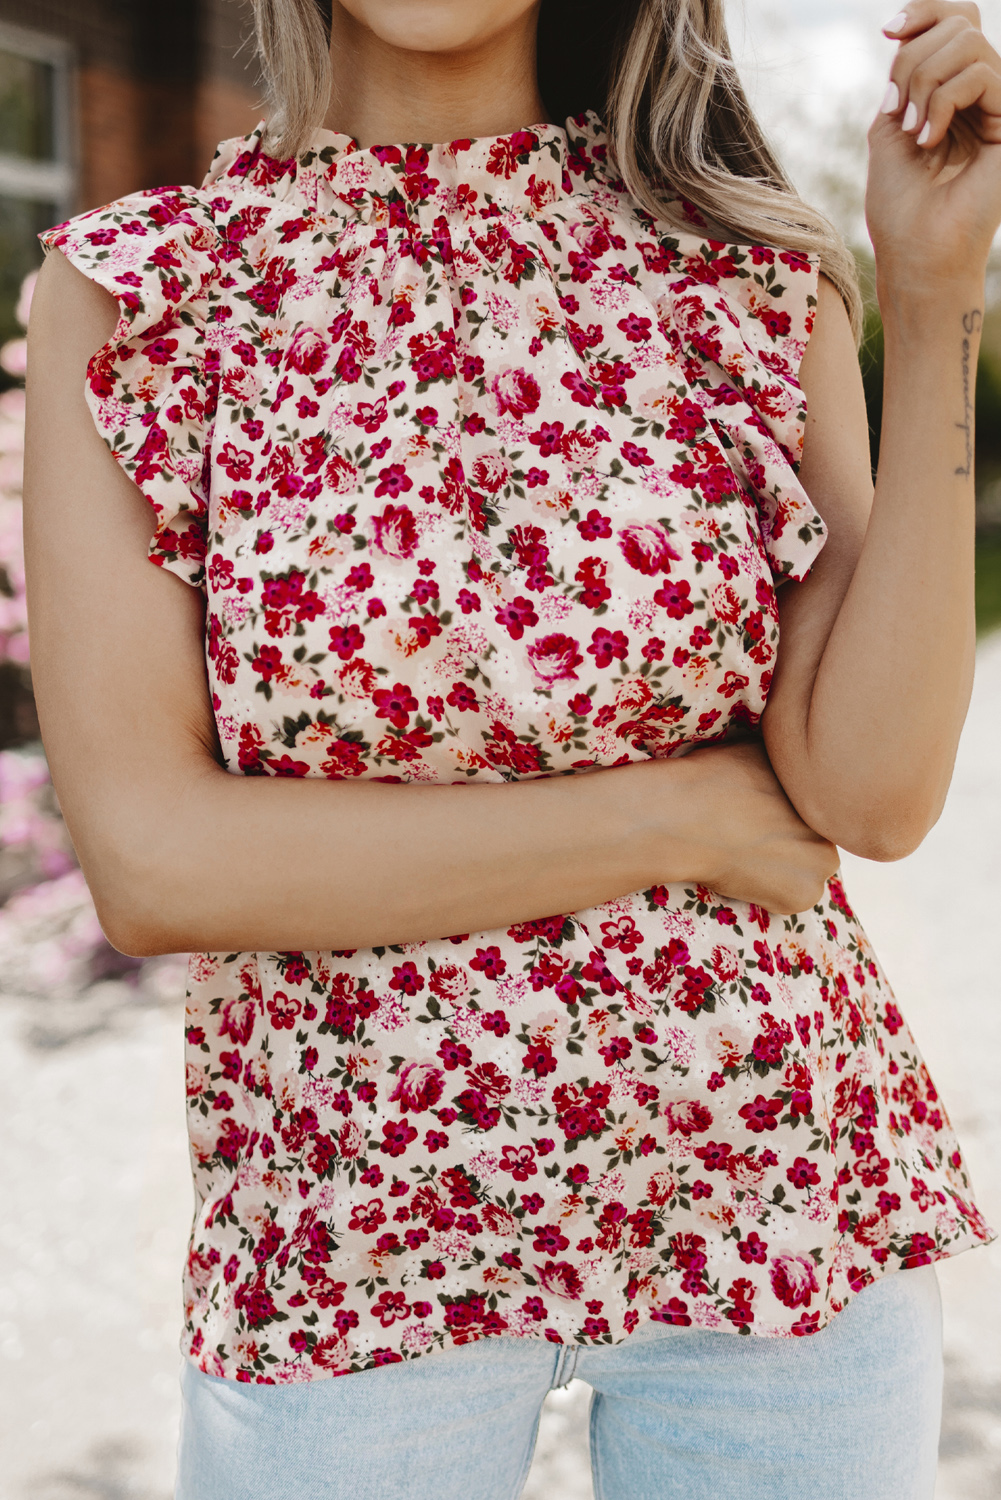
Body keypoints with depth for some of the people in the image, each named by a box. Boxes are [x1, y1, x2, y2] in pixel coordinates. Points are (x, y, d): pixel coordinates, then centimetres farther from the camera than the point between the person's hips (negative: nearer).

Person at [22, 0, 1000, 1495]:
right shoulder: (128, 289, -6)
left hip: (778, 1196, 2)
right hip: (349, 1243, -1)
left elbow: (876, 791, -11)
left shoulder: (746, 267, -2)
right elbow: (151, 862, -14)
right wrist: (688, 812, -13)